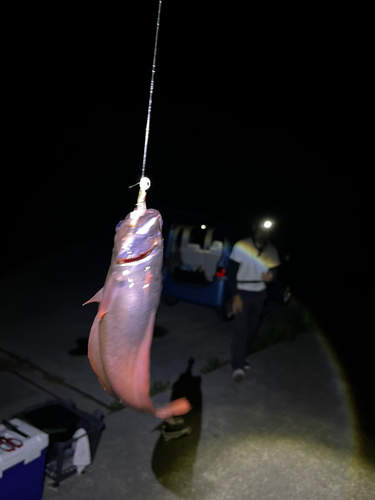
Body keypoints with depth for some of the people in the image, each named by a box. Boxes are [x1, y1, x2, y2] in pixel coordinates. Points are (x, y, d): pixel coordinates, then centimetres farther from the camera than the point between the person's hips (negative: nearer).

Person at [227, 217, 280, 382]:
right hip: (242, 293, -5)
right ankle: (238, 367, -11)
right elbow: (231, 273, -13)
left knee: (252, 329, 10)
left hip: (259, 294, 5)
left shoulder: (271, 250, -1)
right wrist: (235, 296, -19)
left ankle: (240, 359, 27)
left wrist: (271, 275, -18)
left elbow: (274, 270, 8)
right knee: (240, 328, -12)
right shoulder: (240, 247, -15)